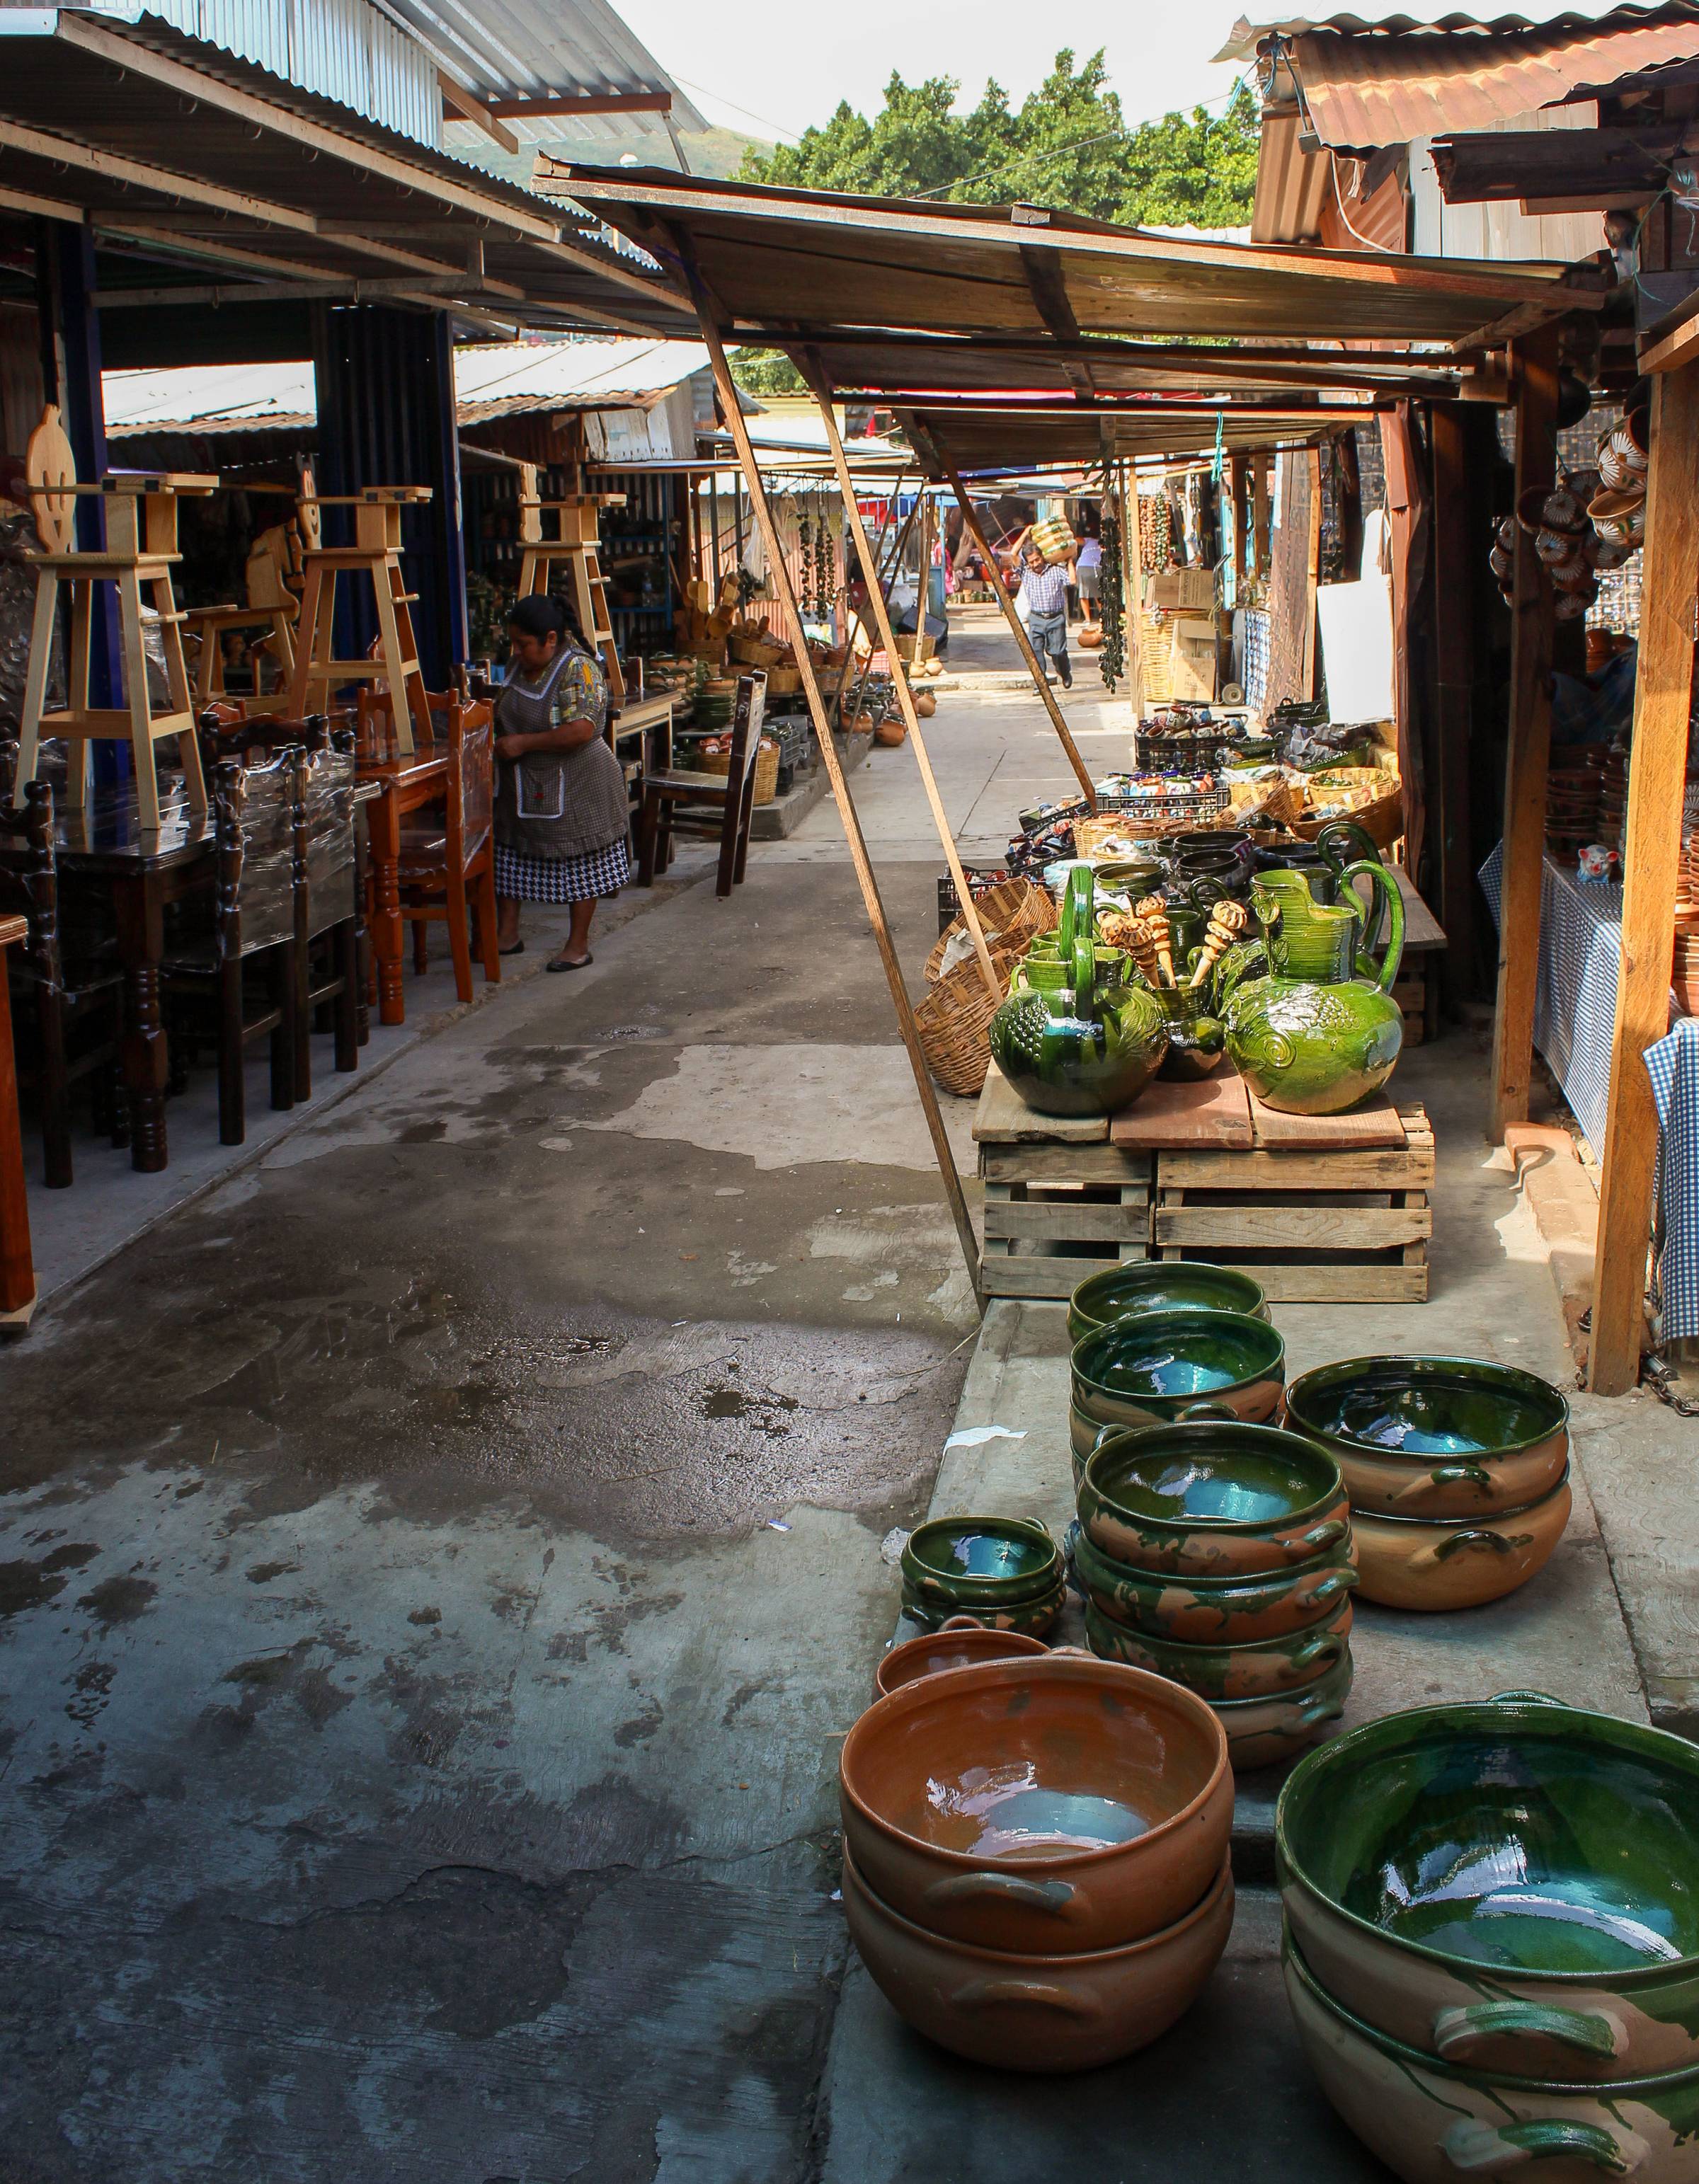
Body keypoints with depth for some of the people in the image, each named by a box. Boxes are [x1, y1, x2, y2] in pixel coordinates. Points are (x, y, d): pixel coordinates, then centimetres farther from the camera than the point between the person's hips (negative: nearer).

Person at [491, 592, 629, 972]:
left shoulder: (579, 670, -19)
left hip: (576, 786, -8)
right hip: (523, 784, 8)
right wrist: (501, 741, 3)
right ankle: (507, 934, 23)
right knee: (509, 854, 12)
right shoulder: (521, 667, 6)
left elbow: (581, 730, -30)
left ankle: (579, 944, 12)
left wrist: (522, 743, -24)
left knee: (580, 862, 2)